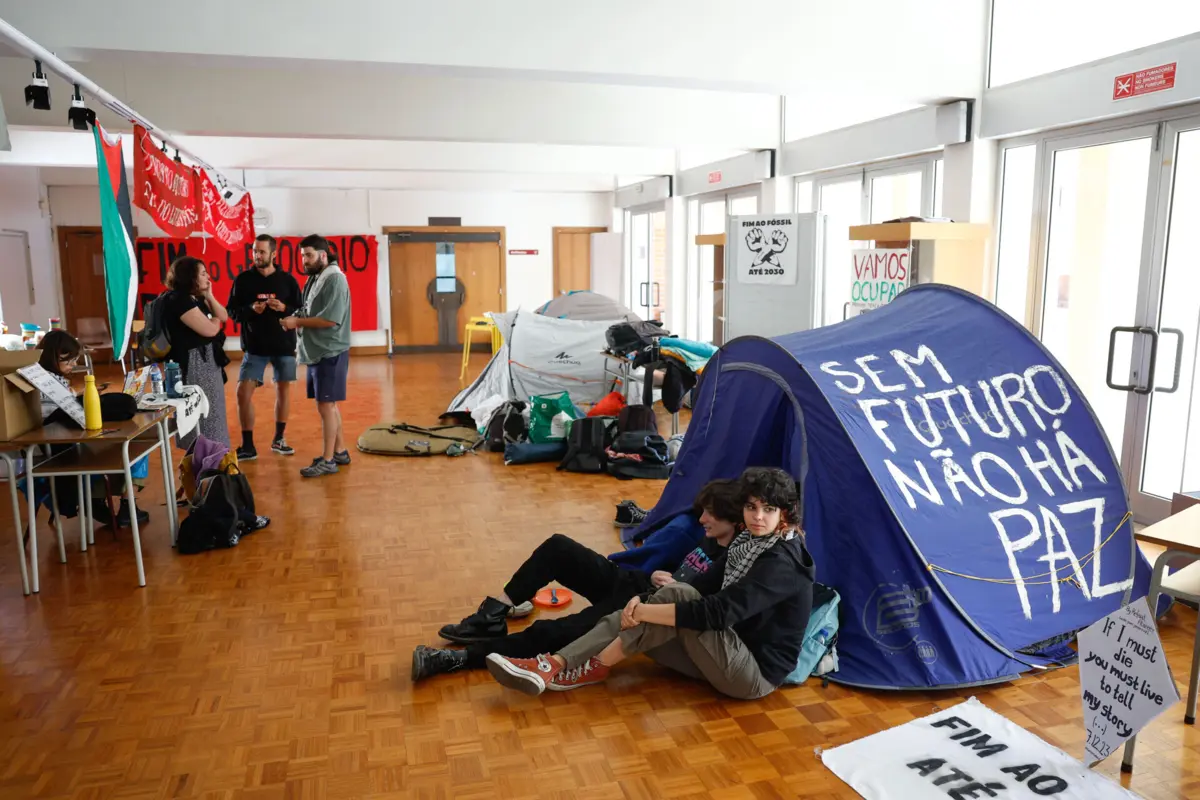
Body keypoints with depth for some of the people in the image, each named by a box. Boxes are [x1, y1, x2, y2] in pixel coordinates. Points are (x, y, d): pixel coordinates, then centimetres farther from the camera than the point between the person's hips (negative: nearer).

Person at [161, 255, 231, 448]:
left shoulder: (197, 298, 9)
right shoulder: (179, 300, -20)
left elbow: (224, 317, 11)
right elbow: (210, 330, -23)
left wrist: (208, 296, -2)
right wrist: (215, 320, 0)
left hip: (206, 360, 10)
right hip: (192, 363, -10)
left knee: (210, 411, 18)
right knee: (199, 414, -1)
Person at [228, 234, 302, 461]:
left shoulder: (288, 280, 0)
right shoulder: (243, 279, 0)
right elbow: (233, 312, 1)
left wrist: (284, 308, -18)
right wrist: (251, 309, -18)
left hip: (284, 346, 1)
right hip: (254, 347, 0)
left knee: (283, 390, 9)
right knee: (243, 393, -7)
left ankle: (278, 439, 25)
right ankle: (248, 446, 3)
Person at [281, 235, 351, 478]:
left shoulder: (335, 279, -14)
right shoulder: (314, 278, 15)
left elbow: (331, 320, -22)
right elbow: (311, 314, 16)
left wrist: (297, 322, -16)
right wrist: (293, 317, -4)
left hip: (330, 353, -9)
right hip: (317, 352, 9)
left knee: (326, 405, -5)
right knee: (328, 404, 14)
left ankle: (328, 460, 2)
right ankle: (340, 452, 24)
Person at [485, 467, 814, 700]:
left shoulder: (781, 563, -21)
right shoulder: (749, 541, 6)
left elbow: (720, 611, -31)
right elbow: (704, 588, 5)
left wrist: (646, 611, -26)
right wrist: (644, 605, -12)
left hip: (755, 674, -8)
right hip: (729, 652, 8)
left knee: (675, 596, -26)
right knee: (631, 618, -10)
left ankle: (596, 667, -13)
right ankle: (553, 667, -16)